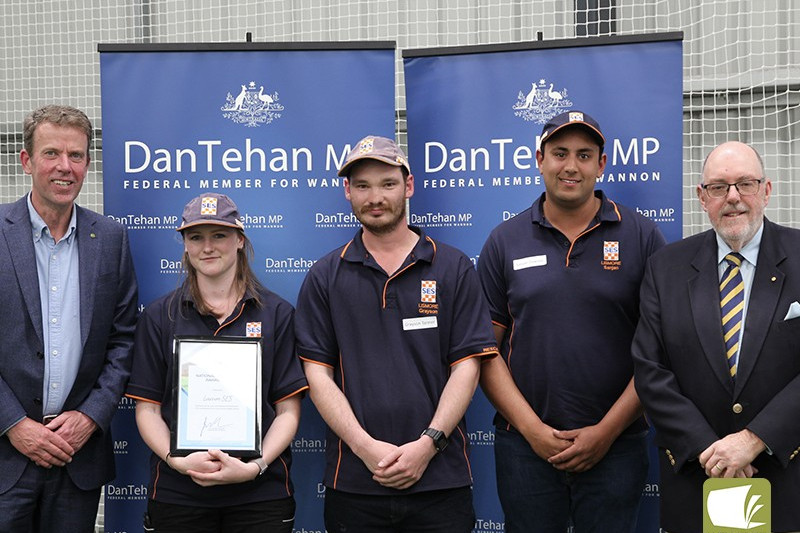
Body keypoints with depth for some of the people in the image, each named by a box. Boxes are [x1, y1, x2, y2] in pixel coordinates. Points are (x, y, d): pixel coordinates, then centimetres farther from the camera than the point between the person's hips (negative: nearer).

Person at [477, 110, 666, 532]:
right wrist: (532, 429, -7)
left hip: (616, 446, -1)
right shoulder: (505, 241, 4)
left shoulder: (641, 237, 1)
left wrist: (606, 431, -8)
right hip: (525, 445, 1)